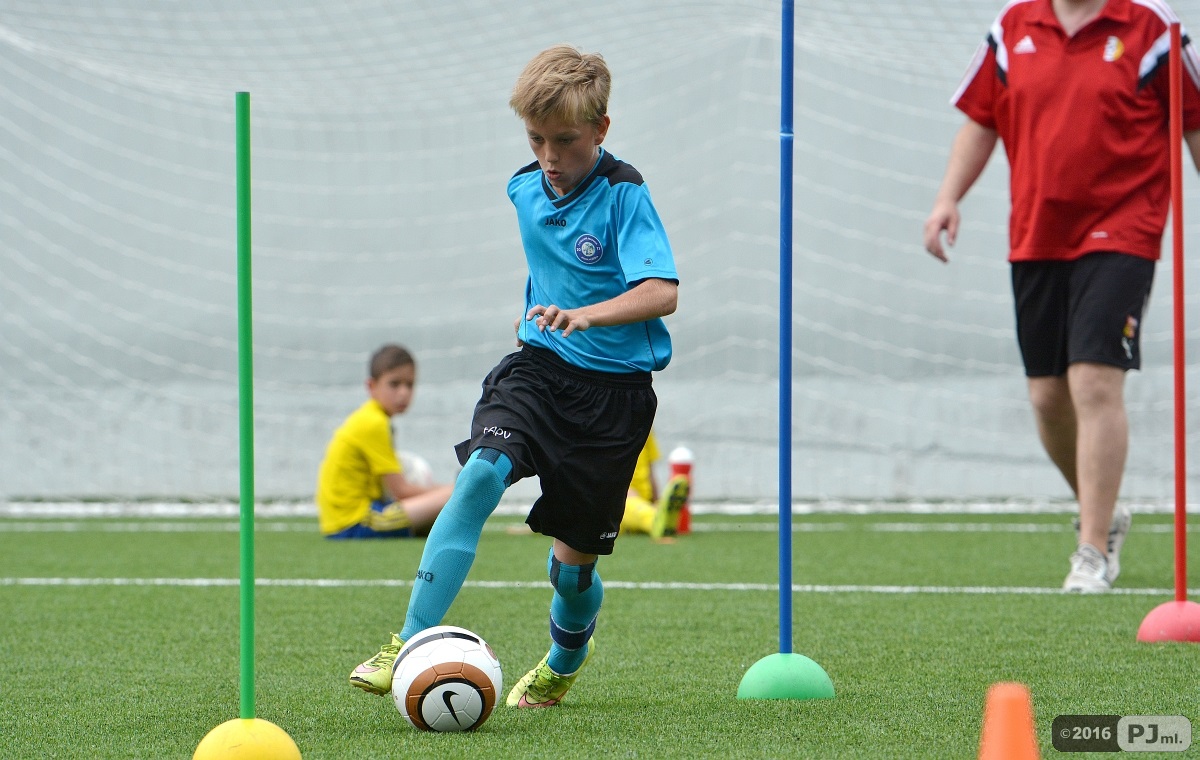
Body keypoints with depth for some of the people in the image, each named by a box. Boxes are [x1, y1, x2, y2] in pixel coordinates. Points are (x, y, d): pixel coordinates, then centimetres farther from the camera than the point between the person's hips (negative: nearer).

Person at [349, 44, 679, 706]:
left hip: (614, 387, -4)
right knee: (480, 474, -26)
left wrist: (586, 315, -43)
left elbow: (662, 293, -29)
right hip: (538, 366, 4)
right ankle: (412, 642, -27)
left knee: (573, 559, 6)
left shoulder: (623, 196, -15)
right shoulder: (525, 191, 5)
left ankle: (566, 657, 40)